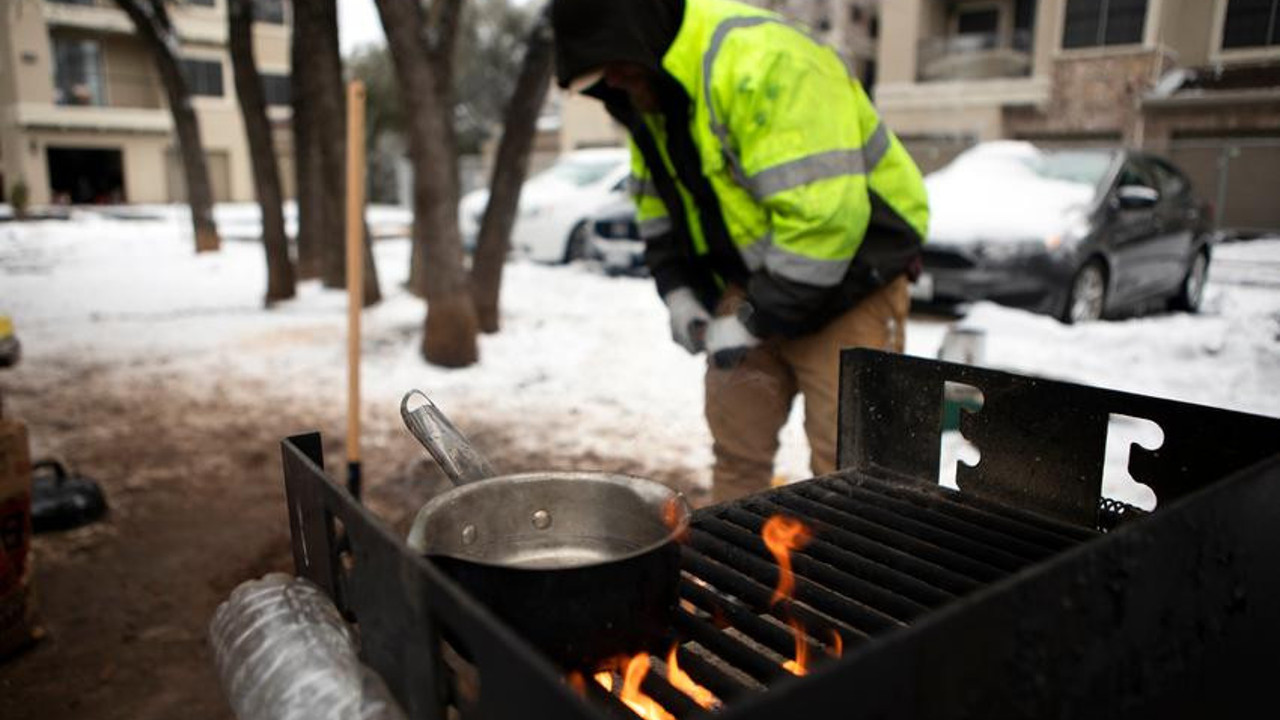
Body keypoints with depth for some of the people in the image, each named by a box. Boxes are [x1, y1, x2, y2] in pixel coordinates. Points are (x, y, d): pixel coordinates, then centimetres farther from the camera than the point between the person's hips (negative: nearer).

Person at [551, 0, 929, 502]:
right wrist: (677, 290, 0)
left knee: (843, 461, -7)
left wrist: (755, 320, -25)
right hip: (754, 281, 8)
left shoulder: (761, 64, -27)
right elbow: (655, 199, 13)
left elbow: (827, 214, -32)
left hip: (849, 279, -7)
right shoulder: (649, 86, 2)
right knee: (736, 445, 10)